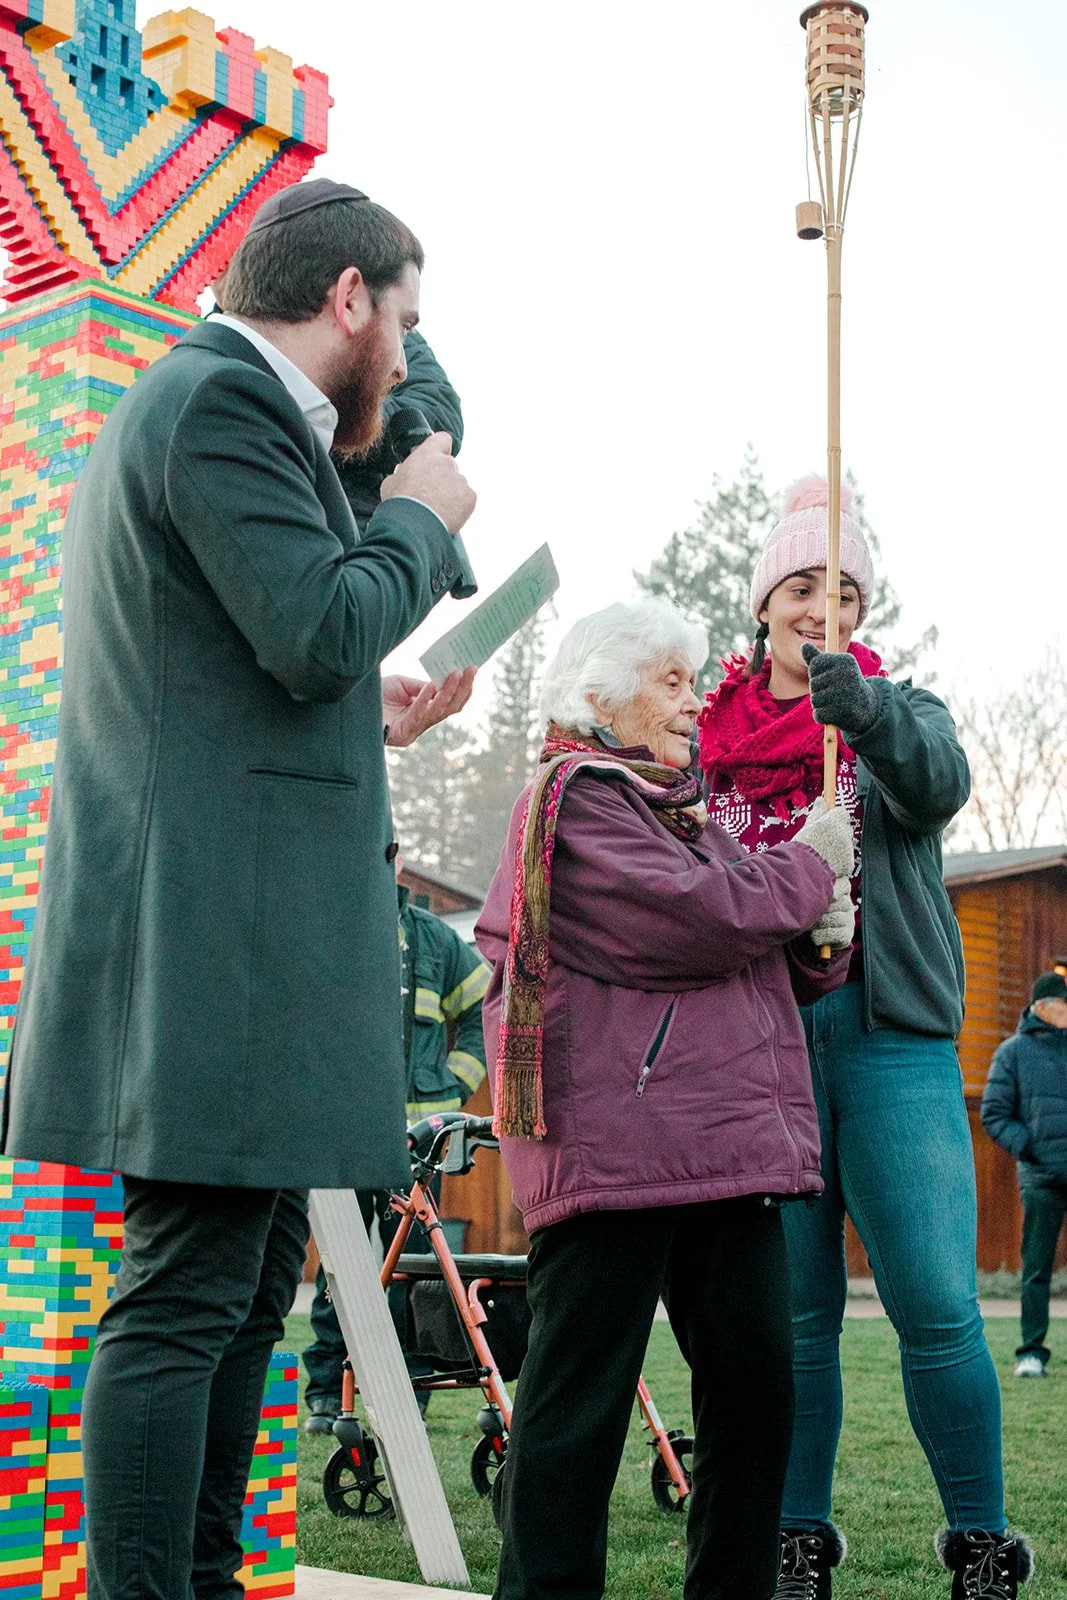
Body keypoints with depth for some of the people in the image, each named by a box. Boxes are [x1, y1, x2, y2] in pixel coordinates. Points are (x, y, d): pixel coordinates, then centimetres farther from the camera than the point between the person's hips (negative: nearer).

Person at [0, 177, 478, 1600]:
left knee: (251, 1287, 14)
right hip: (216, 920, -11)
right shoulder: (223, 396, -8)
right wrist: (420, 517, -2)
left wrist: (371, 725, 25)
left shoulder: (216, 397, 25)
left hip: (240, 933, 11)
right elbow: (318, 631, -18)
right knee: (189, 1298, -9)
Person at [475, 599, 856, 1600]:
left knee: (755, 1386, 9)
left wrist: (822, 935, 5)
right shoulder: (577, 798, -3)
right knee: (579, 1399, -3)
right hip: (613, 1145, -9)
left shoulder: (682, 810, 25)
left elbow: (774, 971, 28)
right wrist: (809, 867, -2)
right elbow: (696, 919, -18)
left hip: (720, 1144, 9)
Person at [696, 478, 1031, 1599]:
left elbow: (938, 784, -14)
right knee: (793, 1311, 5)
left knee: (936, 1307, -7)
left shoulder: (899, 710, 9)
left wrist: (863, 709, -32)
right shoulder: (710, 737, 14)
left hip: (890, 1032, -2)